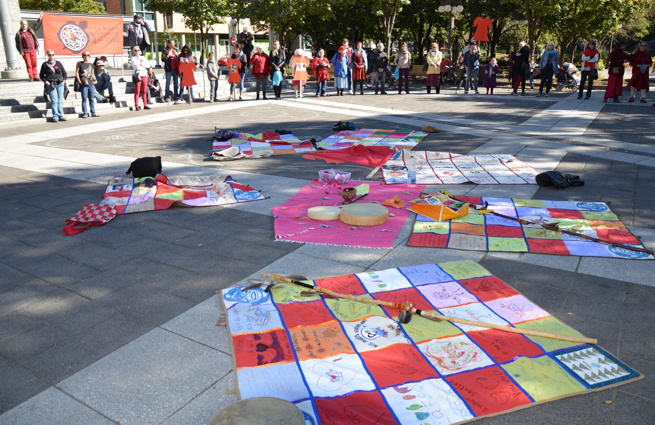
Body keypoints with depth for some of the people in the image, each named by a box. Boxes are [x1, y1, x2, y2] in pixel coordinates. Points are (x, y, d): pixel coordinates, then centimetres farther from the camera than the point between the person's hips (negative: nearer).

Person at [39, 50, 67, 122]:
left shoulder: (58, 63, 10)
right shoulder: (45, 64, 4)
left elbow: (64, 72, 18)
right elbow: (41, 75, 10)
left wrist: (64, 80, 4)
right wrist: (45, 81, -5)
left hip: (60, 84, 2)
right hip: (50, 85, -2)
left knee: (60, 100, 5)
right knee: (54, 100, -8)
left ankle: (61, 116, 9)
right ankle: (55, 116, -5)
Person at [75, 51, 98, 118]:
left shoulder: (91, 64, 15)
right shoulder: (79, 63, 3)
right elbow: (77, 72, 1)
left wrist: (95, 80, 4)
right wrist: (79, 81, -8)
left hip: (91, 83, 4)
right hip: (83, 84, -4)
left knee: (92, 98, 7)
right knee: (84, 99, -2)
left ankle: (93, 113, 13)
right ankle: (85, 113, 2)